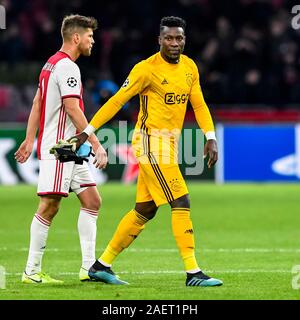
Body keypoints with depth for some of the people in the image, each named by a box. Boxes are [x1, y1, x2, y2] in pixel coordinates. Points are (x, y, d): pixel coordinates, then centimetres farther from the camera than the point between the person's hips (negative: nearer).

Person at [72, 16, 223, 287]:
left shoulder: (190, 67, 8)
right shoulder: (147, 69, -13)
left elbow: (199, 104, 13)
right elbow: (117, 101, -9)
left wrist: (211, 138, 1)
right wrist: (88, 132, -9)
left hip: (169, 143, 8)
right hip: (151, 143, -8)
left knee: (145, 209, 11)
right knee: (181, 202, -13)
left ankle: (102, 265, 20)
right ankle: (193, 273, -12)